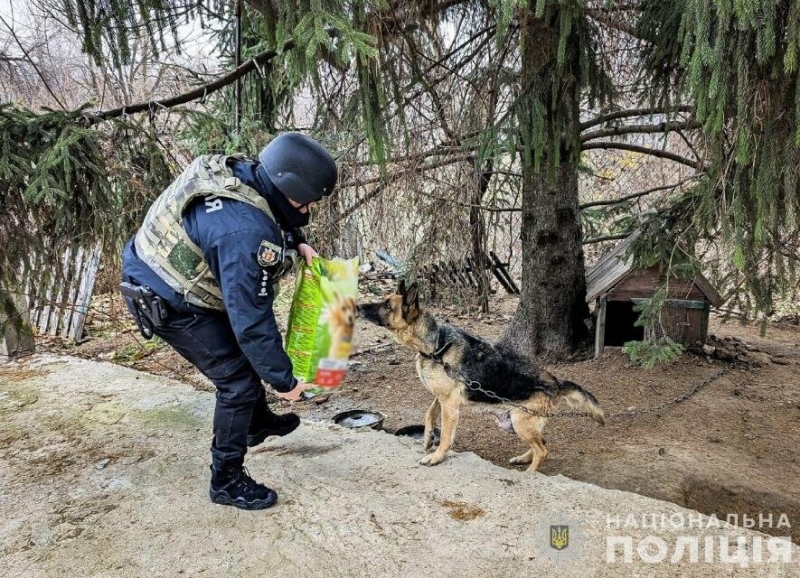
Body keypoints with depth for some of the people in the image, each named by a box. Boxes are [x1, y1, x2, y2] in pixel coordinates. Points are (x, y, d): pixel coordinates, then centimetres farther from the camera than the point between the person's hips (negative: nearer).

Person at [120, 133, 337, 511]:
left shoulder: (242, 174, -11)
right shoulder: (244, 232, -37)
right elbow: (251, 319, -30)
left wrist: (295, 243, -2)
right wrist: (283, 380, -19)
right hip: (166, 302, -9)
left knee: (243, 351, 22)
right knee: (238, 380, -4)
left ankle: (258, 422, 44)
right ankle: (227, 481, 14)